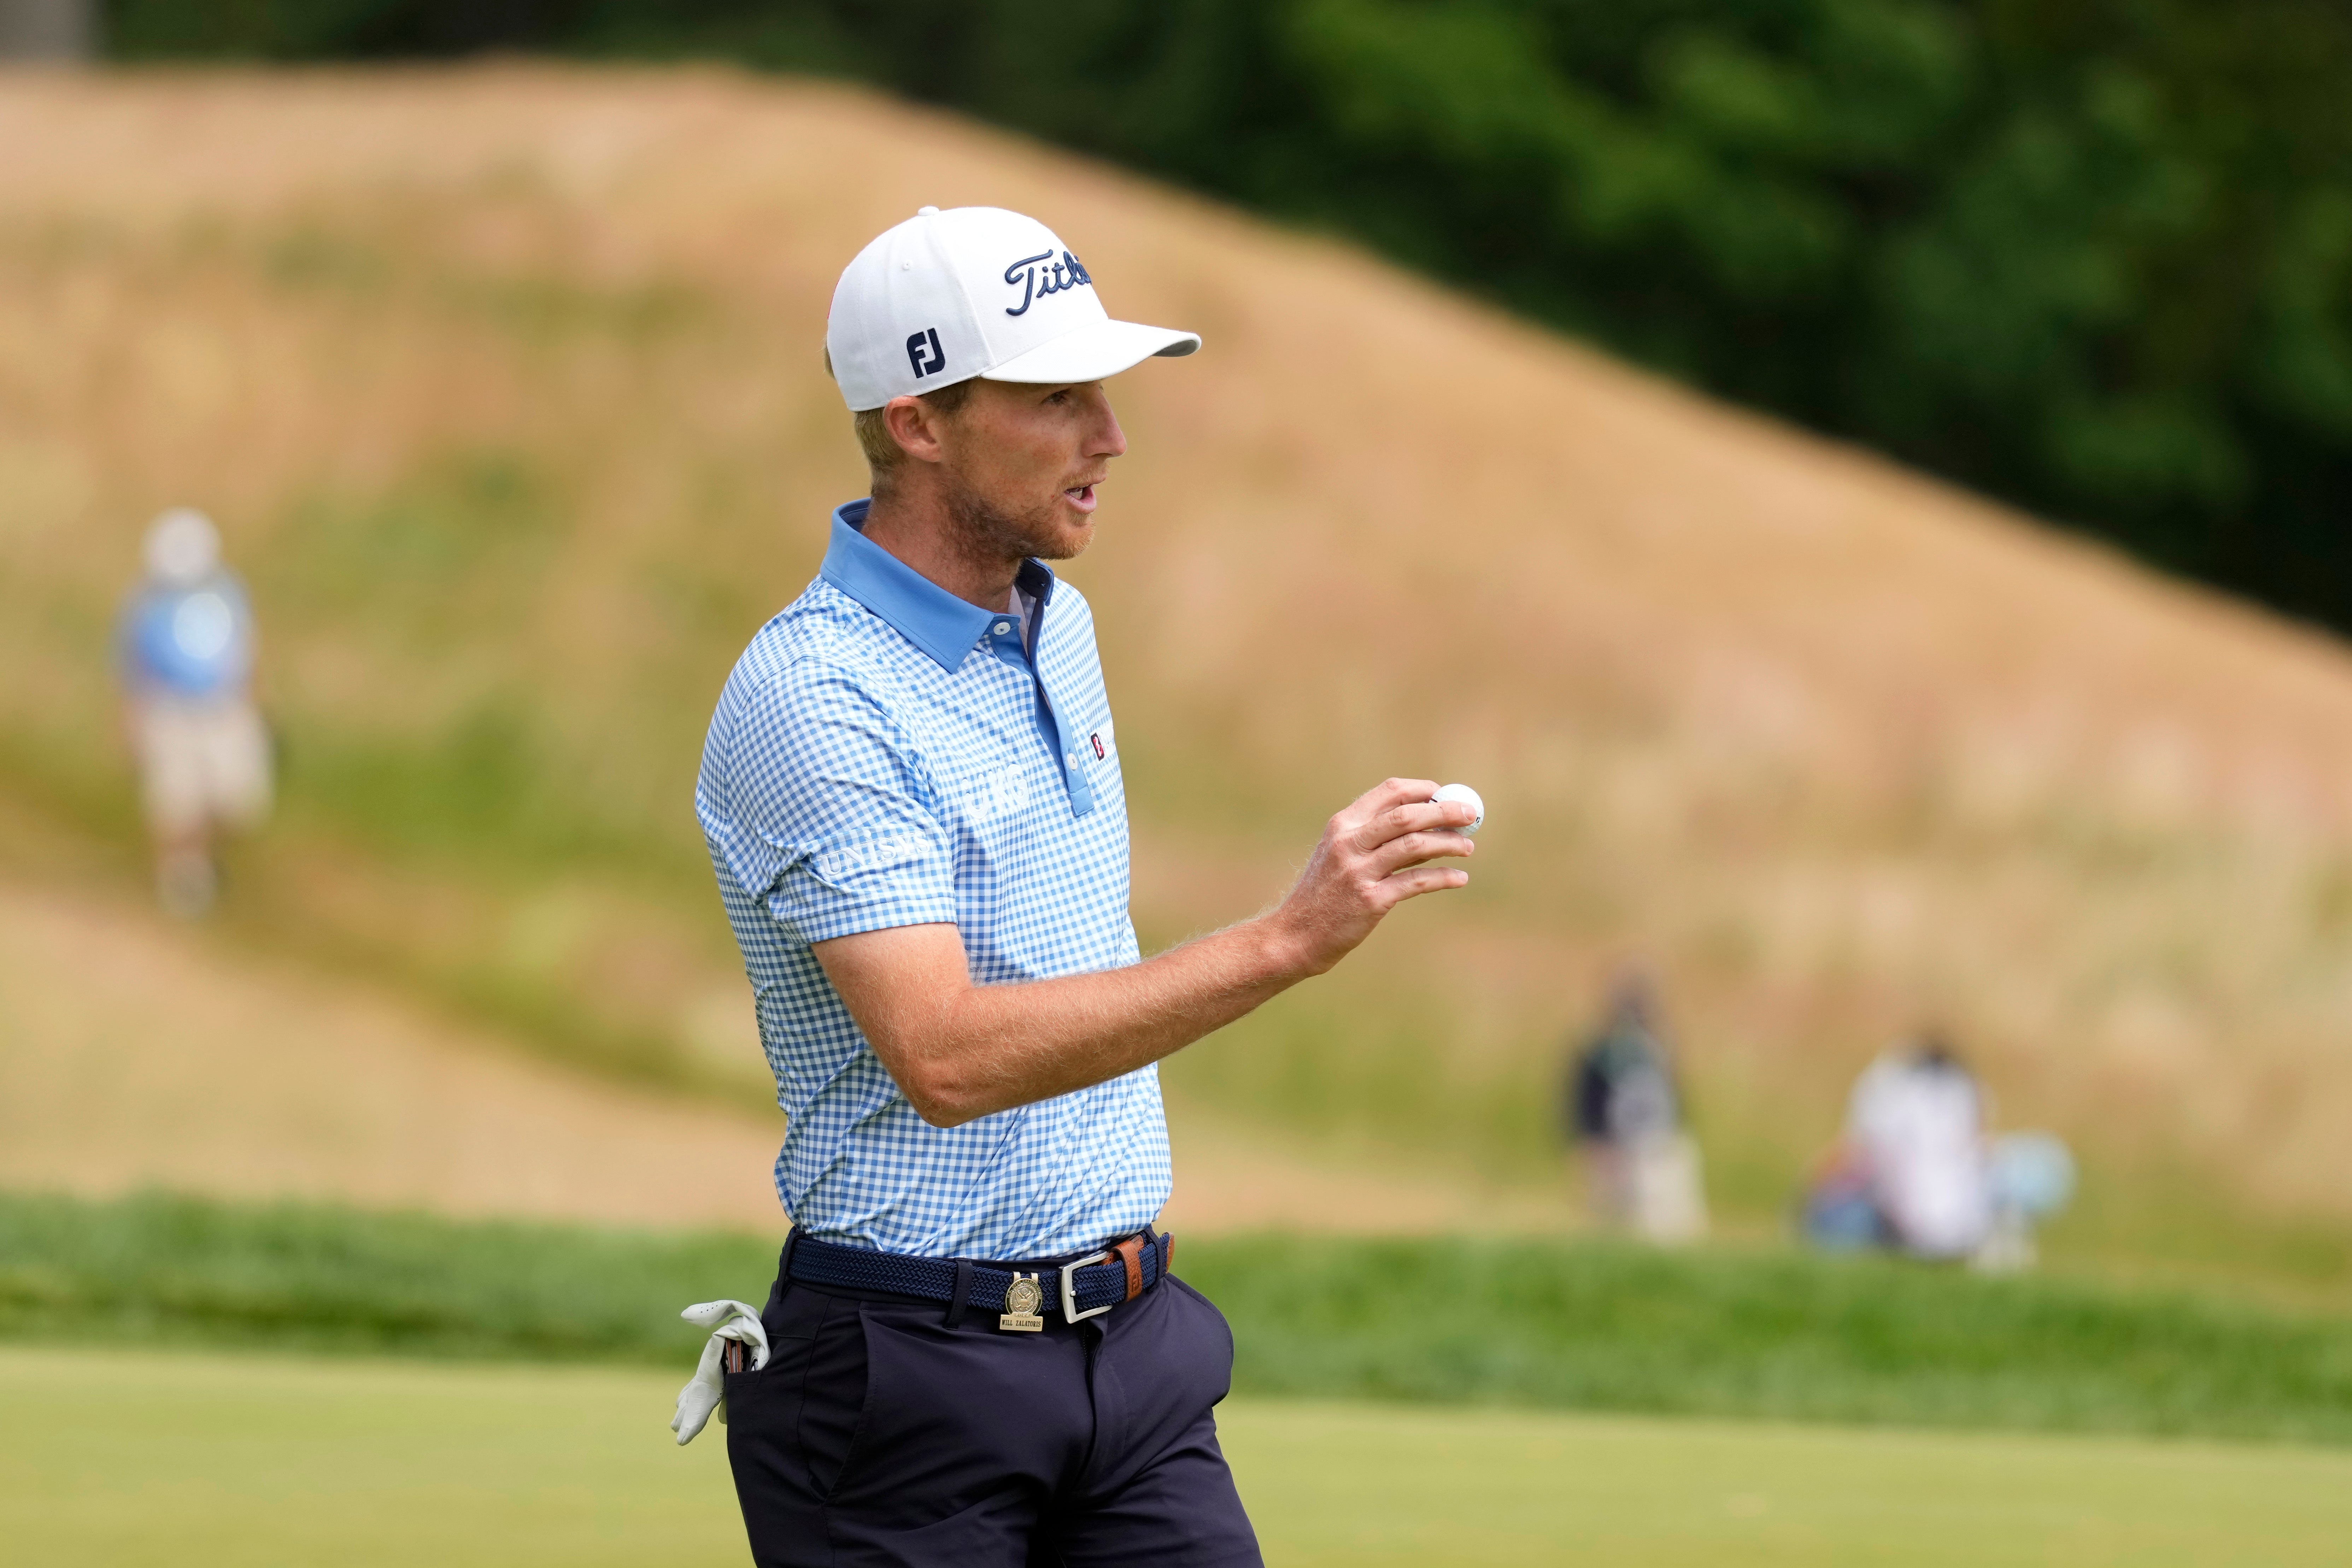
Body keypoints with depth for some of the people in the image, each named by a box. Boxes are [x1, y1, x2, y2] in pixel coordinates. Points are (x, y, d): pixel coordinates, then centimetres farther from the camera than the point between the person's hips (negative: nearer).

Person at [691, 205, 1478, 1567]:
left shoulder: (1056, 624, 11)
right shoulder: (813, 700, -17)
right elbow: (947, 1056, -28)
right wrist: (1291, 941, -32)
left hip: (1133, 1342, 7)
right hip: (916, 1383, -7)